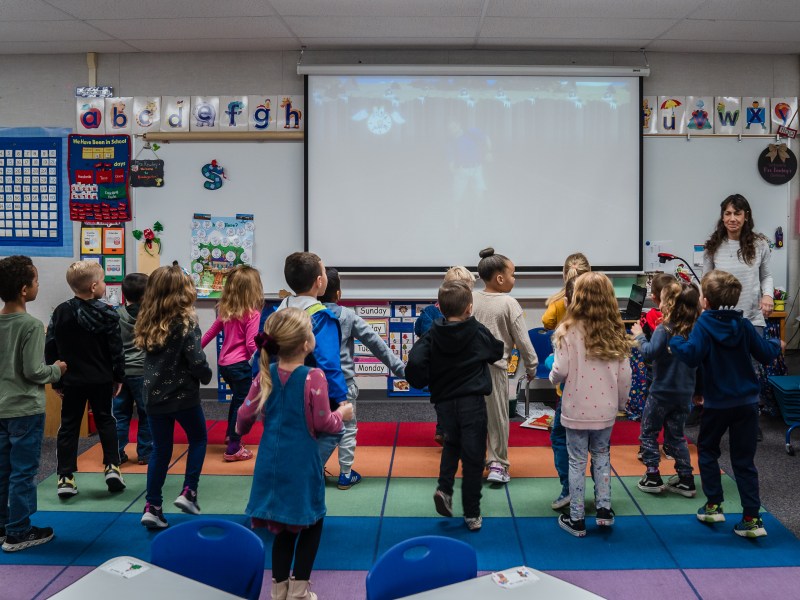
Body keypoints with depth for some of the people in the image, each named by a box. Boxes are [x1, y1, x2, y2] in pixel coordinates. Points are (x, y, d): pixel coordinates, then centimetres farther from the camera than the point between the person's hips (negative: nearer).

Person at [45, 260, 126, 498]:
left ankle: (65, 478, 5)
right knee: (105, 421, 15)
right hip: (101, 380, -1)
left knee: (68, 427, 8)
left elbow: (50, 348, 0)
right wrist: (119, 377, 4)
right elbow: (116, 349, -7)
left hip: (71, 380, 1)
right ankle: (112, 466, 8)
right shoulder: (107, 314, -9)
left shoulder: (60, 312, -2)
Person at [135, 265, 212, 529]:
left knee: (160, 450, 13)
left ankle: (152, 507, 11)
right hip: (183, 395, -5)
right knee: (198, 439, 18)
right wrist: (206, 376, 0)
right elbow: (197, 361, -18)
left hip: (155, 395, 5)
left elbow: (150, 357, 6)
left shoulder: (147, 322, 1)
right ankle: (188, 492, 12)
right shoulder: (185, 322, -16)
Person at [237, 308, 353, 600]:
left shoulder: (265, 374, -2)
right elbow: (323, 424, -14)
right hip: (301, 462, -5)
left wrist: (240, 428, 25)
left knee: (284, 524, 19)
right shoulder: (313, 377, -17)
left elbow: (245, 414, 3)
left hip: (272, 460, 5)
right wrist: (342, 414, 6)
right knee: (311, 523, 14)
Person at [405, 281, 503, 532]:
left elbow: (415, 362, -17)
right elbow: (497, 351, 14)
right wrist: (504, 345, 35)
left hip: (443, 402, 2)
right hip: (472, 402, -2)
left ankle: (444, 487, 7)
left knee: (452, 443, 28)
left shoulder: (432, 336, -4)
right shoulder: (479, 333, -4)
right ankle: (472, 514, 12)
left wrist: (423, 382, 1)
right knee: (473, 456, 6)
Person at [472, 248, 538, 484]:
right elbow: (522, 340, -5)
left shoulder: (470, 300, 3)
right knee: (497, 416, 7)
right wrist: (531, 366, 6)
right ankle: (497, 465, 11)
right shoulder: (509, 303, -8)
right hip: (495, 366, -4)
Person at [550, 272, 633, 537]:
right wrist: (620, 402, 16)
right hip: (605, 410, 3)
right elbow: (625, 375, 0)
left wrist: (553, 375, 8)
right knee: (602, 457, 21)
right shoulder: (616, 332, -3)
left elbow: (561, 371, -16)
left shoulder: (569, 331, -15)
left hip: (576, 409, -3)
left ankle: (577, 519, 15)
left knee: (577, 461, 8)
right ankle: (604, 509, 22)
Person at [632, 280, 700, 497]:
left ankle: (652, 477, 8)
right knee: (676, 435, 17)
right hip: (685, 393, 6)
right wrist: (697, 391, 21)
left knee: (648, 432, 10)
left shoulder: (664, 329, -18)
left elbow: (650, 353, -27)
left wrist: (639, 336, -10)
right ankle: (686, 480, 17)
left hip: (662, 392, -6)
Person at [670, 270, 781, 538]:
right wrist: (777, 345, 25)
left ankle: (713, 505, 18)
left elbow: (692, 355, -24)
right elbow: (765, 353, 4)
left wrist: (674, 340, -10)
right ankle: (752, 518, 4)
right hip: (747, 402, 3)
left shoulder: (704, 325, -12)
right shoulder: (744, 325, -1)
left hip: (717, 403, -3)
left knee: (706, 449, 19)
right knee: (744, 460, 7)